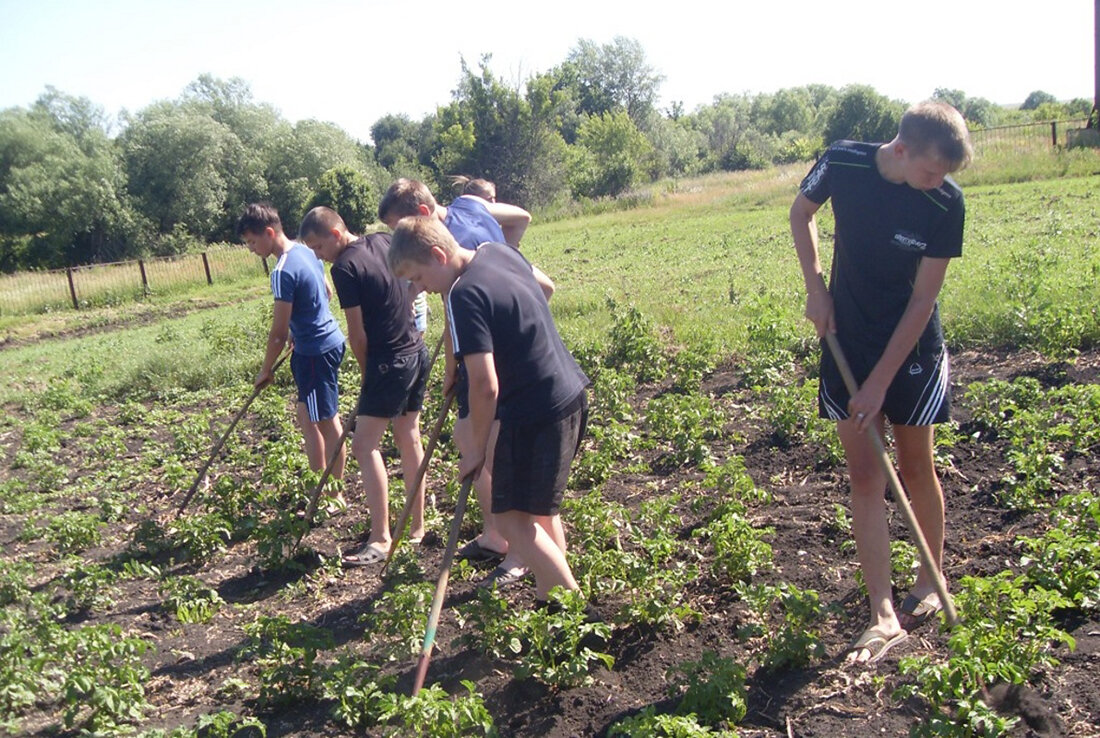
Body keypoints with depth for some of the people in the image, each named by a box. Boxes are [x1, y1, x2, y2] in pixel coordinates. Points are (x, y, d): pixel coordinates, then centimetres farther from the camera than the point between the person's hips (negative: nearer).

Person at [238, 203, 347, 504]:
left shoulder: (283, 272, -22)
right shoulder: (305, 251, 6)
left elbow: (279, 332, -17)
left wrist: (266, 370, -5)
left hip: (315, 352, -10)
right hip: (327, 340, 10)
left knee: (326, 421, 1)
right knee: (308, 417, 17)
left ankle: (335, 494, 13)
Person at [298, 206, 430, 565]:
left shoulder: (345, 268, -15)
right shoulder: (384, 241, 7)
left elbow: (357, 336, -13)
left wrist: (367, 373, 2)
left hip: (389, 362, -9)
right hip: (416, 351, 9)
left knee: (365, 445, -5)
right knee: (409, 438, 15)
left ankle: (380, 539, -4)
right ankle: (416, 527, 23)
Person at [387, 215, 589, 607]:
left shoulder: (464, 297, -21)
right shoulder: (501, 251, 5)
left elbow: (485, 385, -23)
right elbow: (544, 285, 26)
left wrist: (477, 445, -11)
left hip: (535, 414, -10)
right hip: (571, 394, 10)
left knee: (513, 520, -1)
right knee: (541, 508, 20)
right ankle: (549, 597, 31)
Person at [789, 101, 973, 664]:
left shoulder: (946, 203, -17)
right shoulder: (843, 163, -14)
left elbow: (923, 299, -16)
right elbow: (801, 214, 6)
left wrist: (880, 383, -17)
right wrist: (815, 288, -5)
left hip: (913, 349, -1)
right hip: (846, 343, 1)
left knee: (916, 467, 11)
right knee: (865, 477, 0)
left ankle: (931, 580, 35)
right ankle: (884, 616, 5)